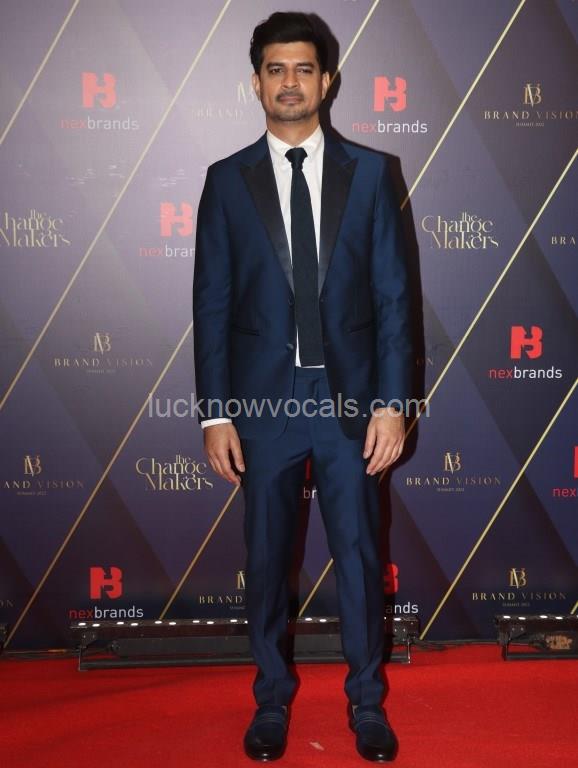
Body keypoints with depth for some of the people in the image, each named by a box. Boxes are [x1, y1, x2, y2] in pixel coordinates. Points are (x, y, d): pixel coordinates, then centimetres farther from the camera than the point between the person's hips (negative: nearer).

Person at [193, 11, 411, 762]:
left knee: (360, 559, 9)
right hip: (263, 398, 1)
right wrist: (215, 413, -3)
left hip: (349, 397, 0)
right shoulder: (227, 180, 3)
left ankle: (367, 705, 30)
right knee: (267, 561, 12)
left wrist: (390, 401, -6)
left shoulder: (369, 172, 3)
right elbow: (212, 303, 1)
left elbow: (392, 294, 0)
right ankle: (272, 702, 32)